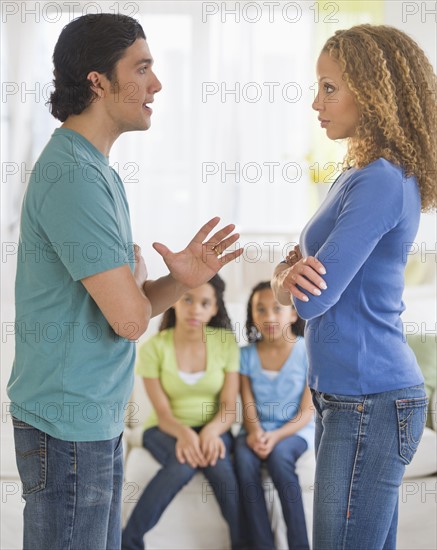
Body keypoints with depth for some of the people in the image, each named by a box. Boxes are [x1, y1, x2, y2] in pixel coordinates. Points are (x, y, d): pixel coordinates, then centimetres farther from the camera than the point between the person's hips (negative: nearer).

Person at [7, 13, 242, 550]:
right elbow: (129, 318, -24)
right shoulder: (72, 176, -20)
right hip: (69, 426, -10)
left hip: (98, 419, 10)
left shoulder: (96, 171, 12)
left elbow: (122, 309, 10)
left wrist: (180, 280, -10)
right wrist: (137, 274, -1)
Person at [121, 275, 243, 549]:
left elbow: (229, 406, -6)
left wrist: (211, 430, -28)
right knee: (184, 462, -35)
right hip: (167, 429, -1)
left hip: (212, 428, 1)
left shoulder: (226, 342, -4)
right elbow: (163, 412, -11)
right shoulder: (154, 347, -8)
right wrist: (184, 433, -33)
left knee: (218, 463, -33)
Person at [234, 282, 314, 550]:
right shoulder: (246, 355, 4)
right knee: (244, 455, -31)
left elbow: (306, 412, -8)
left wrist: (276, 436, -23)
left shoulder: (307, 352, -5)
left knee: (279, 455, -35)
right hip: (258, 429, 3)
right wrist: (255, 432, -22)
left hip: (295, 429, -2)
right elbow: (248, 406, 1)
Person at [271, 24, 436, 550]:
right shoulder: (355, 176, 13)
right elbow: (285, 278, 11)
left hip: (369, 403, -10)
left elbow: (314, 299, -21)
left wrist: (300, 274, 2)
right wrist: (291, 274, -12)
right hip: (345, 396, 10)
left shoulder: (383, 182, -18)